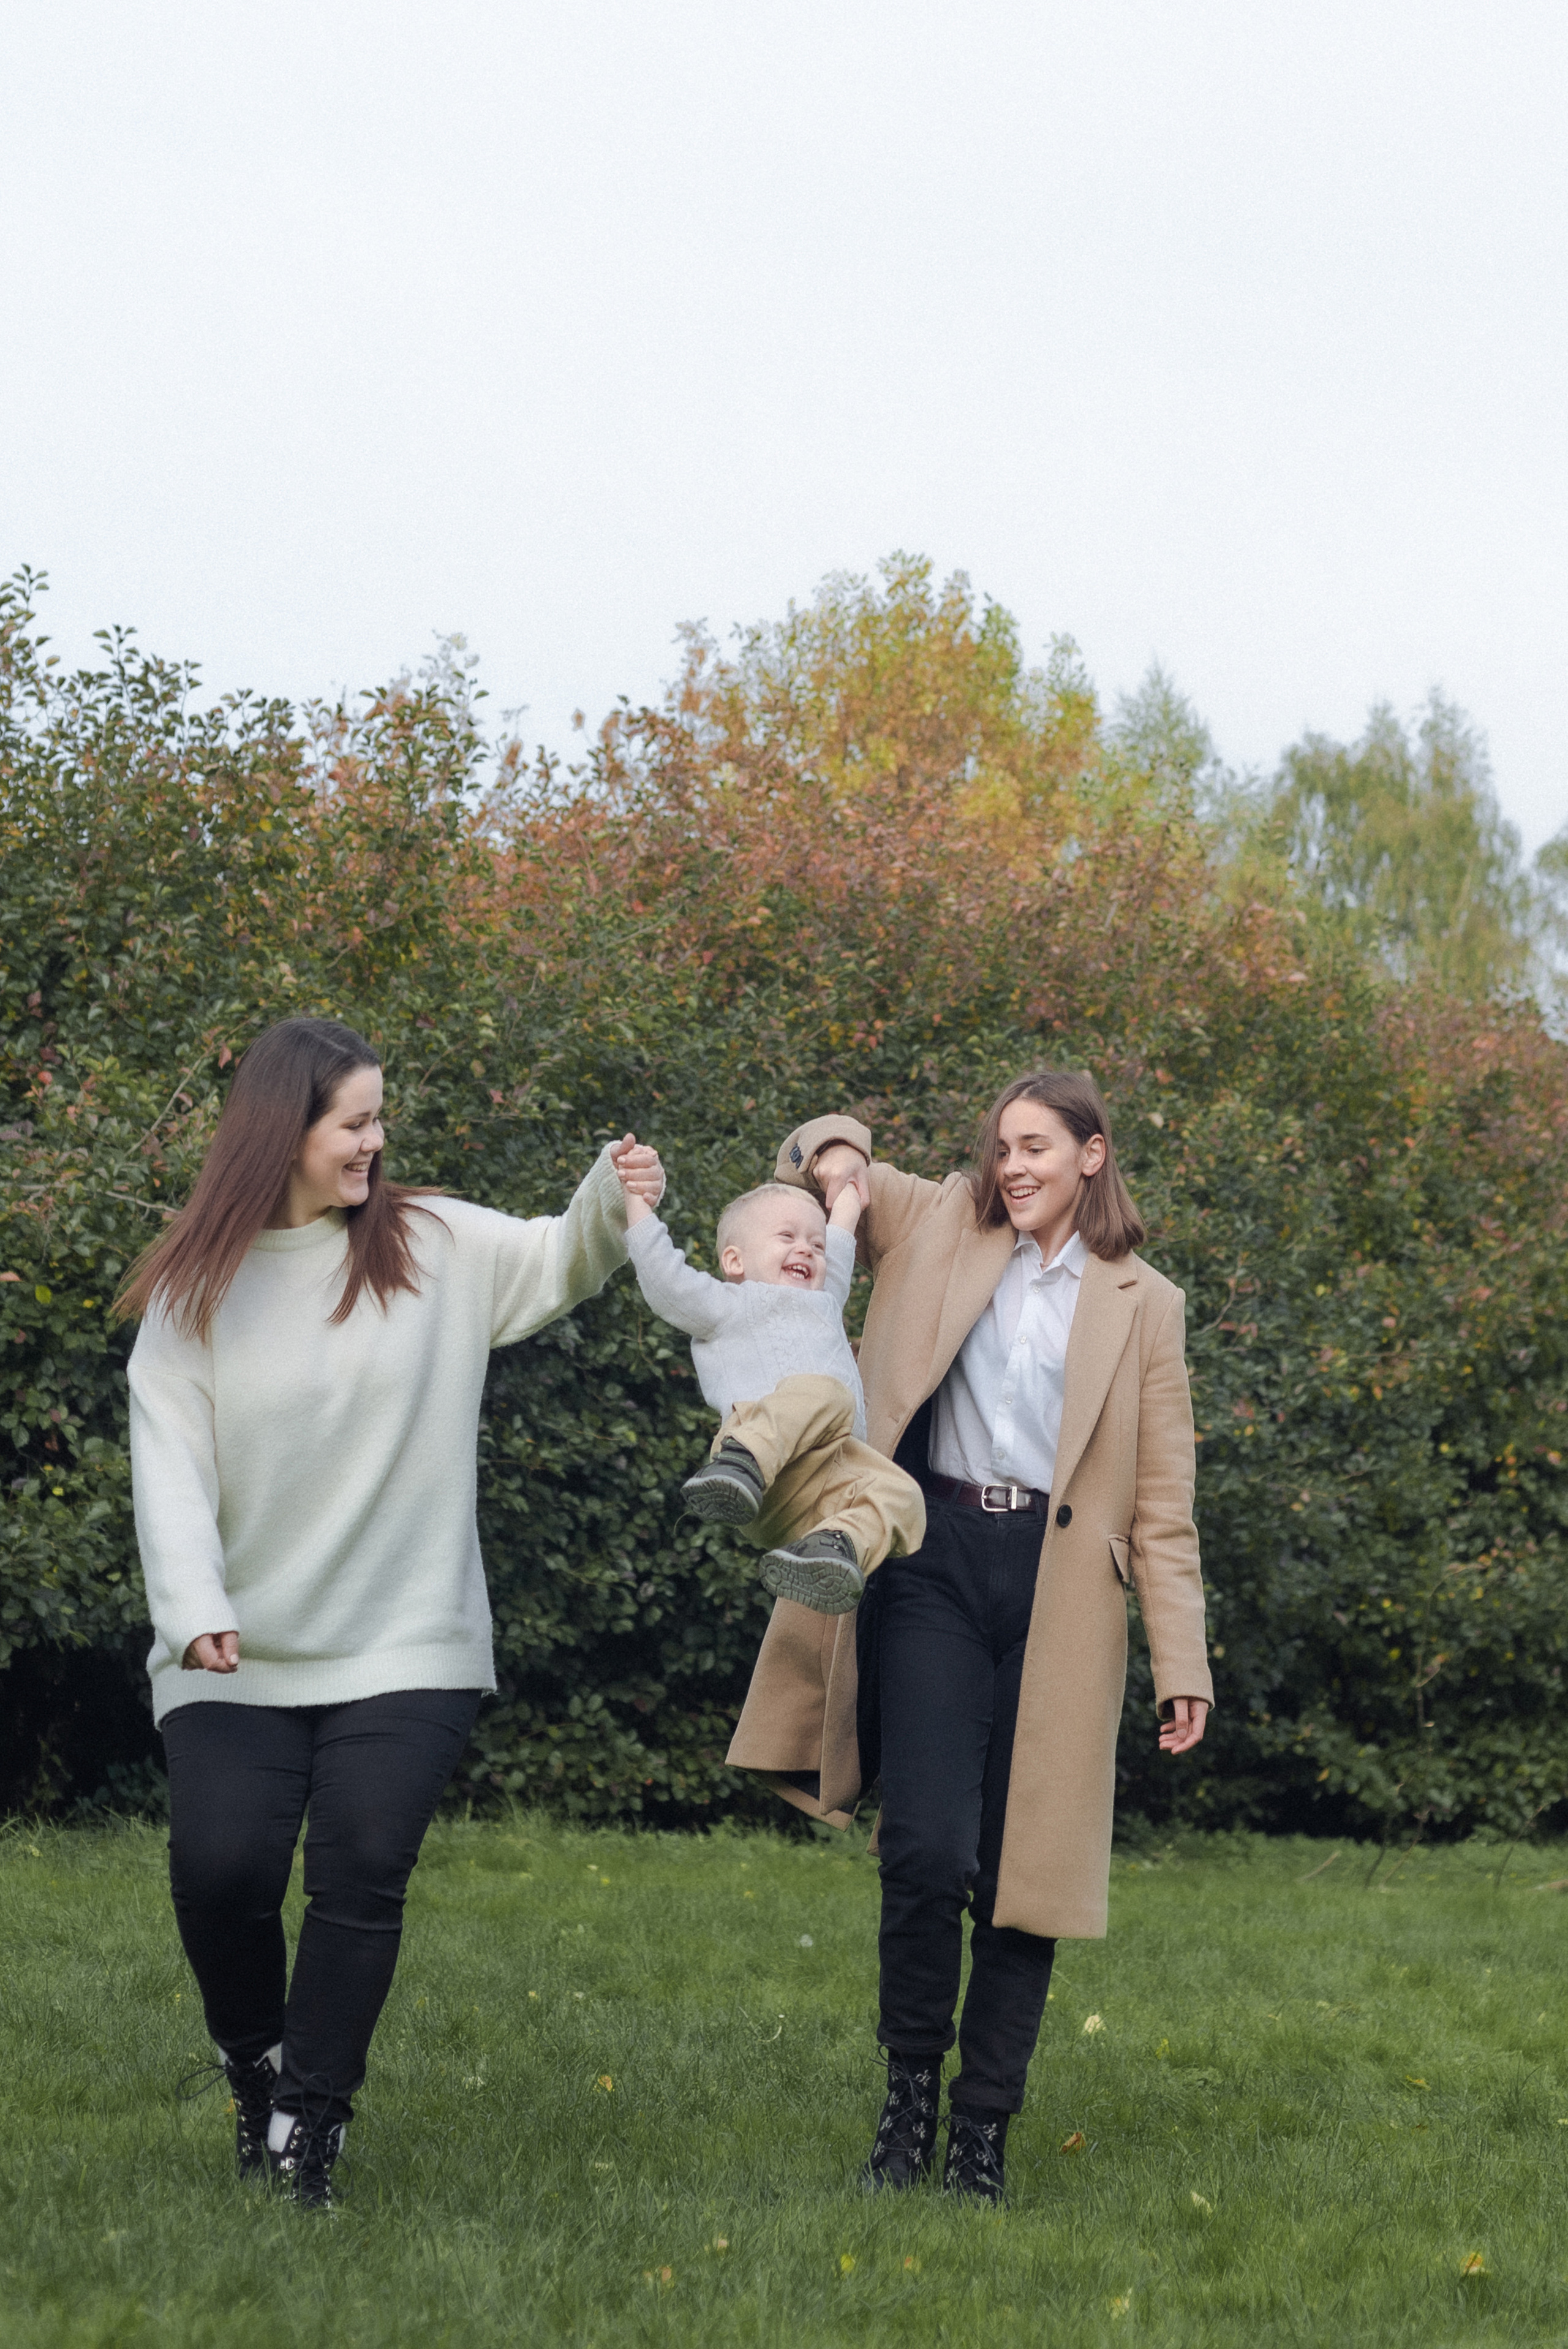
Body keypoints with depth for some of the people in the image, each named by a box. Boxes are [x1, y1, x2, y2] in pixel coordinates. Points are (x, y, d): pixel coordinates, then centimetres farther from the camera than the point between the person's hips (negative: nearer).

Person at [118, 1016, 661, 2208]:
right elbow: (169, 1455, -4)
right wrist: (194, 1607, -17)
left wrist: (614, 1200, -19)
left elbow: (560, 1262, 4)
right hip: (240, 1656, 0)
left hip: (405, 1649, 0)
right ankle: (259, 2065, 20)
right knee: (220, 1865, -8)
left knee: (362, 1874, -7)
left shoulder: (436, 1246, 4)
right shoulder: (195, 1286, 0)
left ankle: (308, 2124, 5)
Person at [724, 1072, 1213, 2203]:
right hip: (933, 1565, 0)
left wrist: (1182, 1660, 3)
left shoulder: (1143, 1305, 10)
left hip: (1057, 1590, 0)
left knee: (1026, 1870, 2)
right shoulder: (941, 1228, 11)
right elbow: (826, 1163, 24)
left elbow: (1163, 1502, 9)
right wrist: (834, 1152, -1)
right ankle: (911, 2088, 8)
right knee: (926, 1848, -13)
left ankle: (983, 2132, 14)